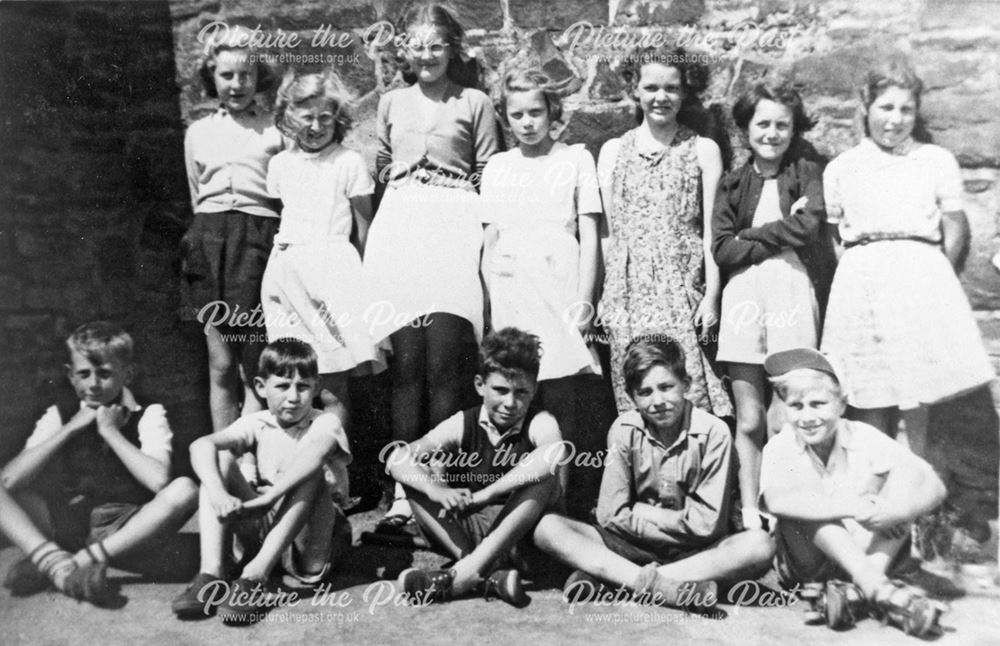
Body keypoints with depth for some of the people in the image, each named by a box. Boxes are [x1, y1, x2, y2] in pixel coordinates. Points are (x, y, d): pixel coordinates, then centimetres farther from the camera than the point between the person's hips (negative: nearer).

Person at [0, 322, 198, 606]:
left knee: (184, 489, -29)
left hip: (127, 531, -3)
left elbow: (159, 480, -23)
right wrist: (71, 428, -12)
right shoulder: (60, 415, 5)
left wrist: (111, 432, -15)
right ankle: (56, 562, -27)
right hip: (68, 526, 3)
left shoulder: (148, 415, -3)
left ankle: (82, 560, -28)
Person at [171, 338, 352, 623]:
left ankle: (254, 576, -36)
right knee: (220, 459, -11)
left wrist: (267, 498, -41)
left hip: (311, 535, -3)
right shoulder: (257, 424, 2)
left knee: (311, 471, -29)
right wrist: (218, 494, -34)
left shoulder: (326, 423, -7)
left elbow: (316, 451, -34)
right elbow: (201, 445, -16)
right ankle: (212, 573, -24)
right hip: (265, 527, 3)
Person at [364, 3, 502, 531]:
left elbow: (489, 176, 9)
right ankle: (404, 490, -3)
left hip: (454, 225, -2)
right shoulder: (391, 103, 20)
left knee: (444, 359, -12)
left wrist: (486, 229, -2)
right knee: (407, 358, -6)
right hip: (399, 225, 2)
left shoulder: (475, 104, 12)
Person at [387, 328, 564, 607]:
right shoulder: (462, 424, -6)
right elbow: (397, 459, -17)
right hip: (464, 534, 2)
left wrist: (484, 494, -39)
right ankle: (490, 574, -33)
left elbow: (554, 453, -37)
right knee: (417, 475, -17)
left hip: (519, 533, -2)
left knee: (544, 480, -28)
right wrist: (436, 490, -38)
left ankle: (464, 573, -35)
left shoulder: (539, 423, -11)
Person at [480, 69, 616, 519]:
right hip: (511, 304, 2)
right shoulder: (496, 167, 17)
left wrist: (584, 303, -5)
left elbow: (589, 237, 4)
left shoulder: (576, 159, 9)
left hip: (562, 296, -2)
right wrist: (493, 302, 8)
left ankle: (578, 510, -1)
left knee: (568, 407, -9)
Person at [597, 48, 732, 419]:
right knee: (632, 399, 1)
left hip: (683, 291, -2)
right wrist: (603, 295, 5)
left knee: (688, 396, -8)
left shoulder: (703, 150, 8)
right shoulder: (613, 151, 13)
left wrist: (712, 295, -5)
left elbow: (711, 230, 3)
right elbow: (606, 230, 11)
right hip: (628, 292, 2)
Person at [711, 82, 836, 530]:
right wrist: (780, 238, -4)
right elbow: (722, 250, 2)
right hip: (743, 296, 2)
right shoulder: (732, 184, 13)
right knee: (749, 420, 2)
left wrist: (751, 234, -1)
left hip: (793, 293, -1)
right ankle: (750, 518, 9)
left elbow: (808, 225, -9)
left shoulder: (808, 174, 9)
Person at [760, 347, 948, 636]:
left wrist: (893, 510, -38)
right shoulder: (779, 448, -10)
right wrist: (849, 508, -40)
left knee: (907, 473, -16)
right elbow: (775, 499, -33)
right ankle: (878, 589, -35)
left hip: (868, 554, 2)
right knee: (805, 503, -27)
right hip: (807, 566, -2)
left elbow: (935, 487, -16)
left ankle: (856, 590, -29)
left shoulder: (863, 438, -7)